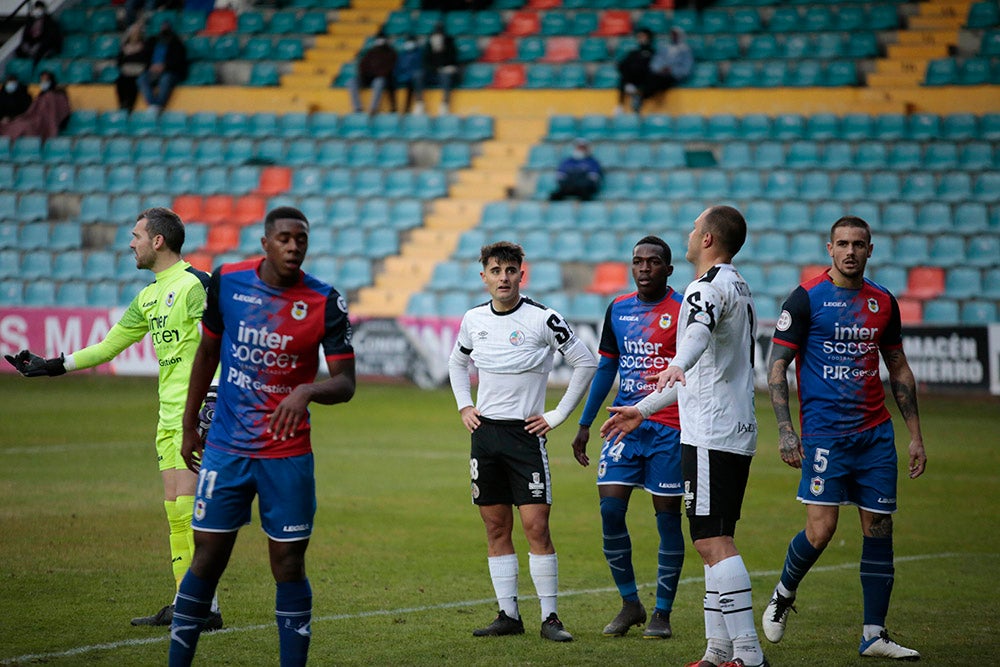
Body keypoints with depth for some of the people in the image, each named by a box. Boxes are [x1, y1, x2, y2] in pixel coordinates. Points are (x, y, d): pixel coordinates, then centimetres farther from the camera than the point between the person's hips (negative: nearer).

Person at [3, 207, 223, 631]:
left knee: (188, 506, -12)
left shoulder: (194, 284, -9)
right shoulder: (148, 297, 18)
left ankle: (207, 607, -11)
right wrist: (54, 366, 26)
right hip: (168, 416, 9)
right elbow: (109, 346, 27)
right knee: (174, 510, 7)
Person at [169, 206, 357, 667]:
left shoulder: (325, 302, -8)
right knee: (207, 560, 1)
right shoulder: (226, 282, -1)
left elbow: (345, 382, -9)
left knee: (289, 565, 1)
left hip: (288, 453, -1)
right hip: (226, 447, 1)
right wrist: (189, 425, 17)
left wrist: (307, 391, -30)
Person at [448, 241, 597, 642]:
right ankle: (509, 614, 11)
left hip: (526, 433, -5)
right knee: (496, 527, 5)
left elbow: (585, 363, -2)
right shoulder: (475, 320, 7)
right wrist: (464, 406, 14)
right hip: (485, 430, 5)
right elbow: (457, 362, 27)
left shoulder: (542, 319, -8)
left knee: (536, 526, -9)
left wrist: (558, 415, -4)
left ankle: (550, 617, -4)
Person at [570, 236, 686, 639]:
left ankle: (662, 613, 10)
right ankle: (630, 603, 11)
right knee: (610, 509, -5)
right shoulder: (618, 310, 11)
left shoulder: (684, 312, -5)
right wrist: (585, 425, 16)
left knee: (667, 518, 0)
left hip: (669, 428, -4)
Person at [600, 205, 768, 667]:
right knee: (715, 541, 13)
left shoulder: (710, 286, -10)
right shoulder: (737, 289, 23)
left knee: (713, 541, -13)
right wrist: (643, 410, 39)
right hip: (736, 433, 10)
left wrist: (677, 366, -56)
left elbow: (699, 330, -35)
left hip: (710, 435, -10)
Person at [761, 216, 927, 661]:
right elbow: (777, 365, -4)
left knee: (879, 530, 1)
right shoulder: (806, 299, -4)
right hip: (824, 434, -5)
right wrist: (785, 431, -12)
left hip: (875, 434, 5)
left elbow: (899, 369, 19)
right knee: (821, 530, -12)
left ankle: (874, 635, 6)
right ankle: (783, 595, 17)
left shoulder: (883, 302, 11)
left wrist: (915, 435, 14)